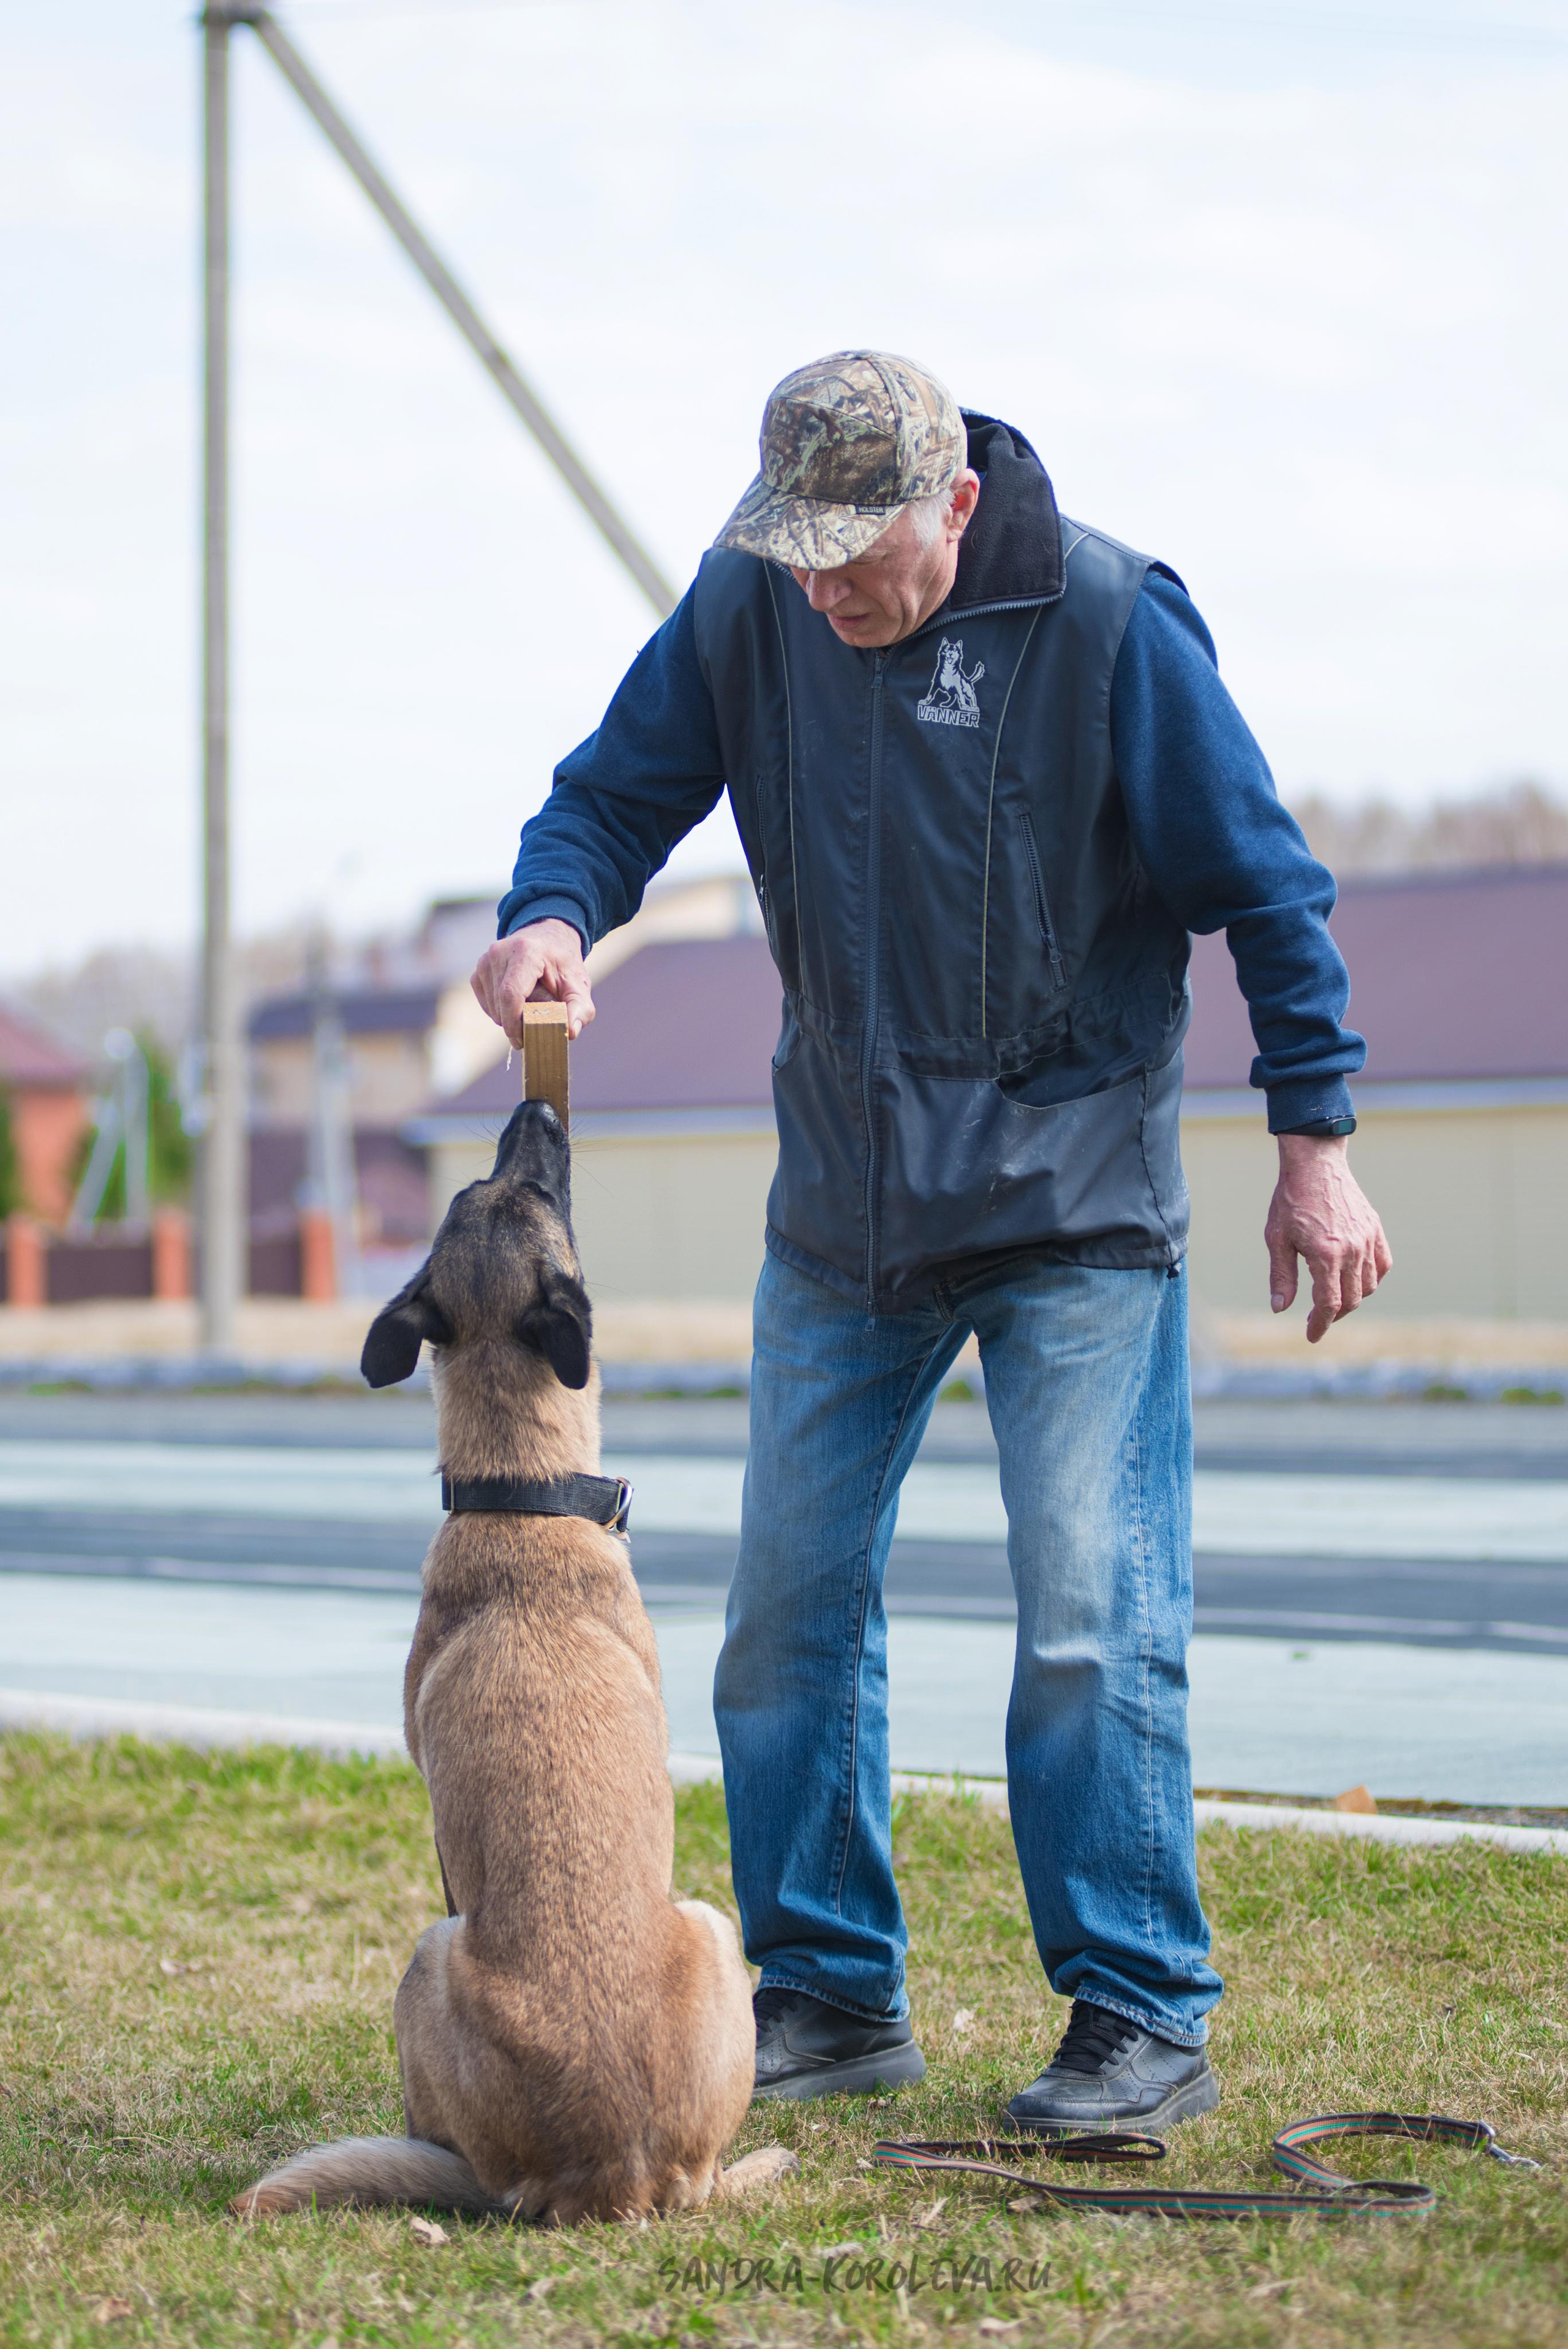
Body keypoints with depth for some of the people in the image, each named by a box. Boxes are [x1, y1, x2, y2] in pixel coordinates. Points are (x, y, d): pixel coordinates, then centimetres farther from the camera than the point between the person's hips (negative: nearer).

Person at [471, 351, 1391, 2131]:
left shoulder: (1105, 622, -14)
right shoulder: (747, 608, -4)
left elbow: (1261, 882, -7)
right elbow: (619, 792, 4)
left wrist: (1313, 1137, -8)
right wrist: (552, 914, -19)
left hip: (1077, 1198, -4)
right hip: (844, 1201, 5)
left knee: (1091, 1614, -8)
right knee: (790, 1602, 6)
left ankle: (1144, 2018, 3)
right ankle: (828, 1994, 19)